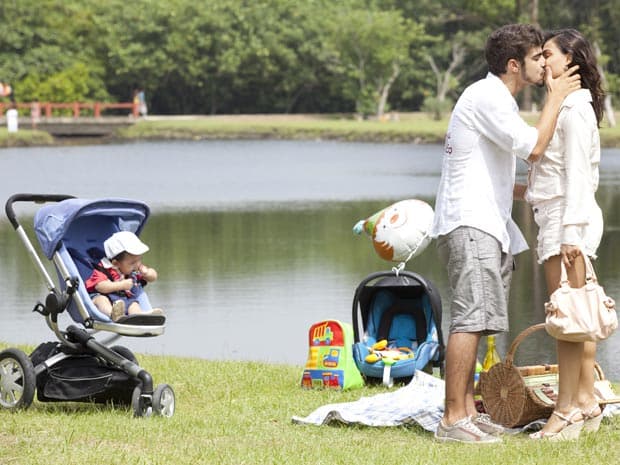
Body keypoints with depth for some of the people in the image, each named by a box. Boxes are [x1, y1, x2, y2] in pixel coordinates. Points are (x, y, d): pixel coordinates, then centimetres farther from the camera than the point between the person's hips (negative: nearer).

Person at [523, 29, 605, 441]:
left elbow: (578, 175, -18)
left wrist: (570, 231, -22)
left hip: (569, 219, -10)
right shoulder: (568, 106, 16)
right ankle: (586, 402, 15)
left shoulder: (573, 109, -12)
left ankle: (566, 410, -8)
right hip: (560, 219, 10)